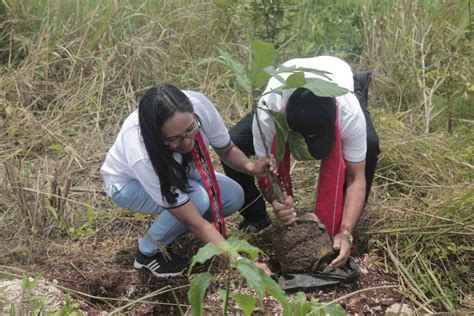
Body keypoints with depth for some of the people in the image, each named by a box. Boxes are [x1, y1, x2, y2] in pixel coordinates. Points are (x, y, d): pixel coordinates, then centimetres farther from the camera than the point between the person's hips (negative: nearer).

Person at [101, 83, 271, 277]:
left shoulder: (199, 105, -33)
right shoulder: (142, 156, -43)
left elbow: (227, 150, -12)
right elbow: (196, 223, -38)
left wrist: (250, 166, -33)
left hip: (178, 171, 5)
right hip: (129, 184, -5)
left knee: (234, 197, -13)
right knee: (197, 199, -32)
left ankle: (171, 224, 9)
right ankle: (148, 252, -6)